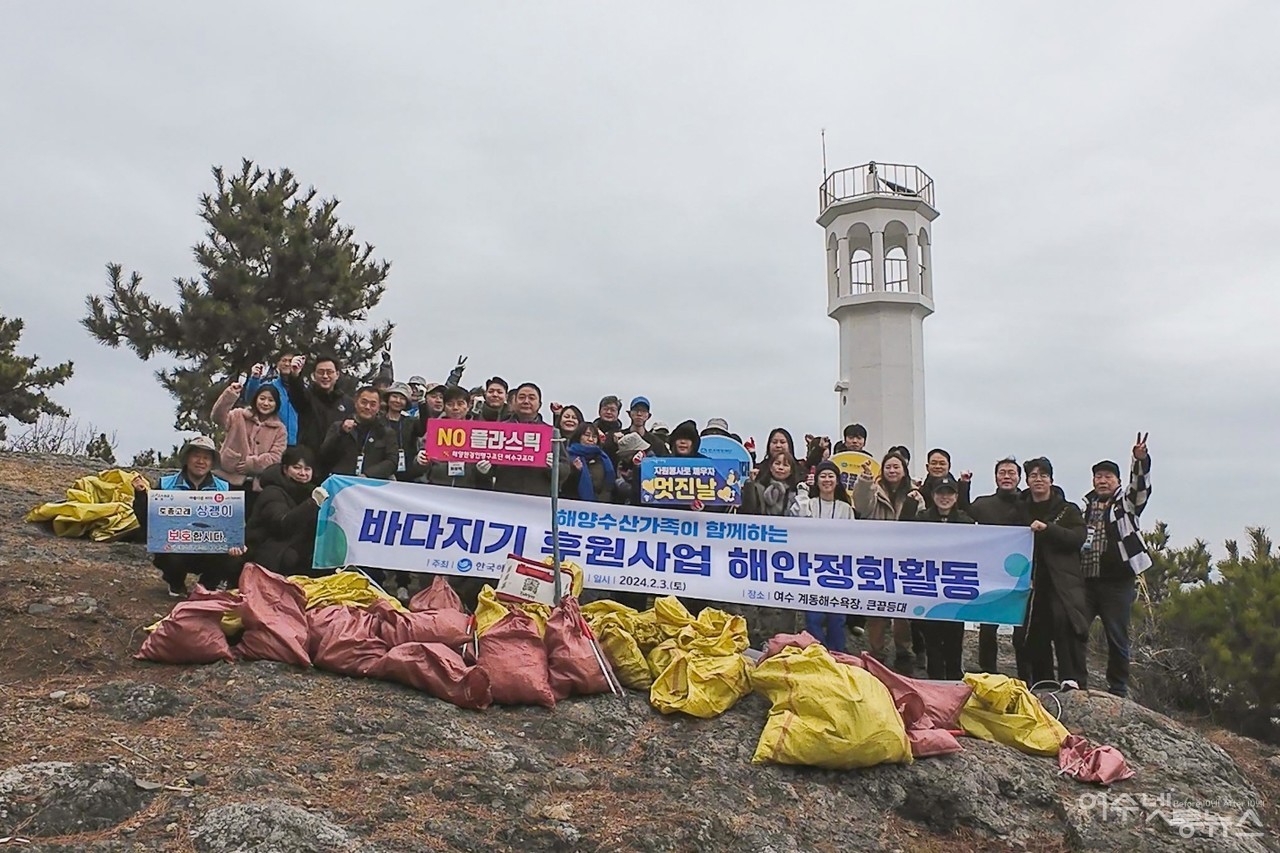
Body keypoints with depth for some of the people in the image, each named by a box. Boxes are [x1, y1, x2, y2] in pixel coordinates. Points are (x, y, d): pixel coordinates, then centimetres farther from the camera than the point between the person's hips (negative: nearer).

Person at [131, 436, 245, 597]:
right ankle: (176, 585, 6)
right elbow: (147, 523, -2)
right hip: (173, 549, -1)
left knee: (234, 561, -28)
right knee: (171, 559, -36)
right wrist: (142, 495, -17)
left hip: (211, 552, 2)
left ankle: (208, 585, 10)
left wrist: (234, 544, -15)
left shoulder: (224, 488, 7)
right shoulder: (166, 484, 3)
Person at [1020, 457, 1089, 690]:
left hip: (1063, 580, -3)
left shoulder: (1067, 510, 9)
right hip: (1031, 580, 3)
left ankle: (1074, 680, -23)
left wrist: (1047, 528, -17)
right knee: (1034, 632, 1)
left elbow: (1078, 537, -6)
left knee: (1063, 620, -23)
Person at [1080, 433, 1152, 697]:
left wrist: (1141, 460, -31)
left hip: (1118, 583, -3)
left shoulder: (1127, 502, 5)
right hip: (1086, 581, 3)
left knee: (1117, 637, 2)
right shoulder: (1084, 505, 14)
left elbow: (1141, 485, -14)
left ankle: (1118, 689, 13)